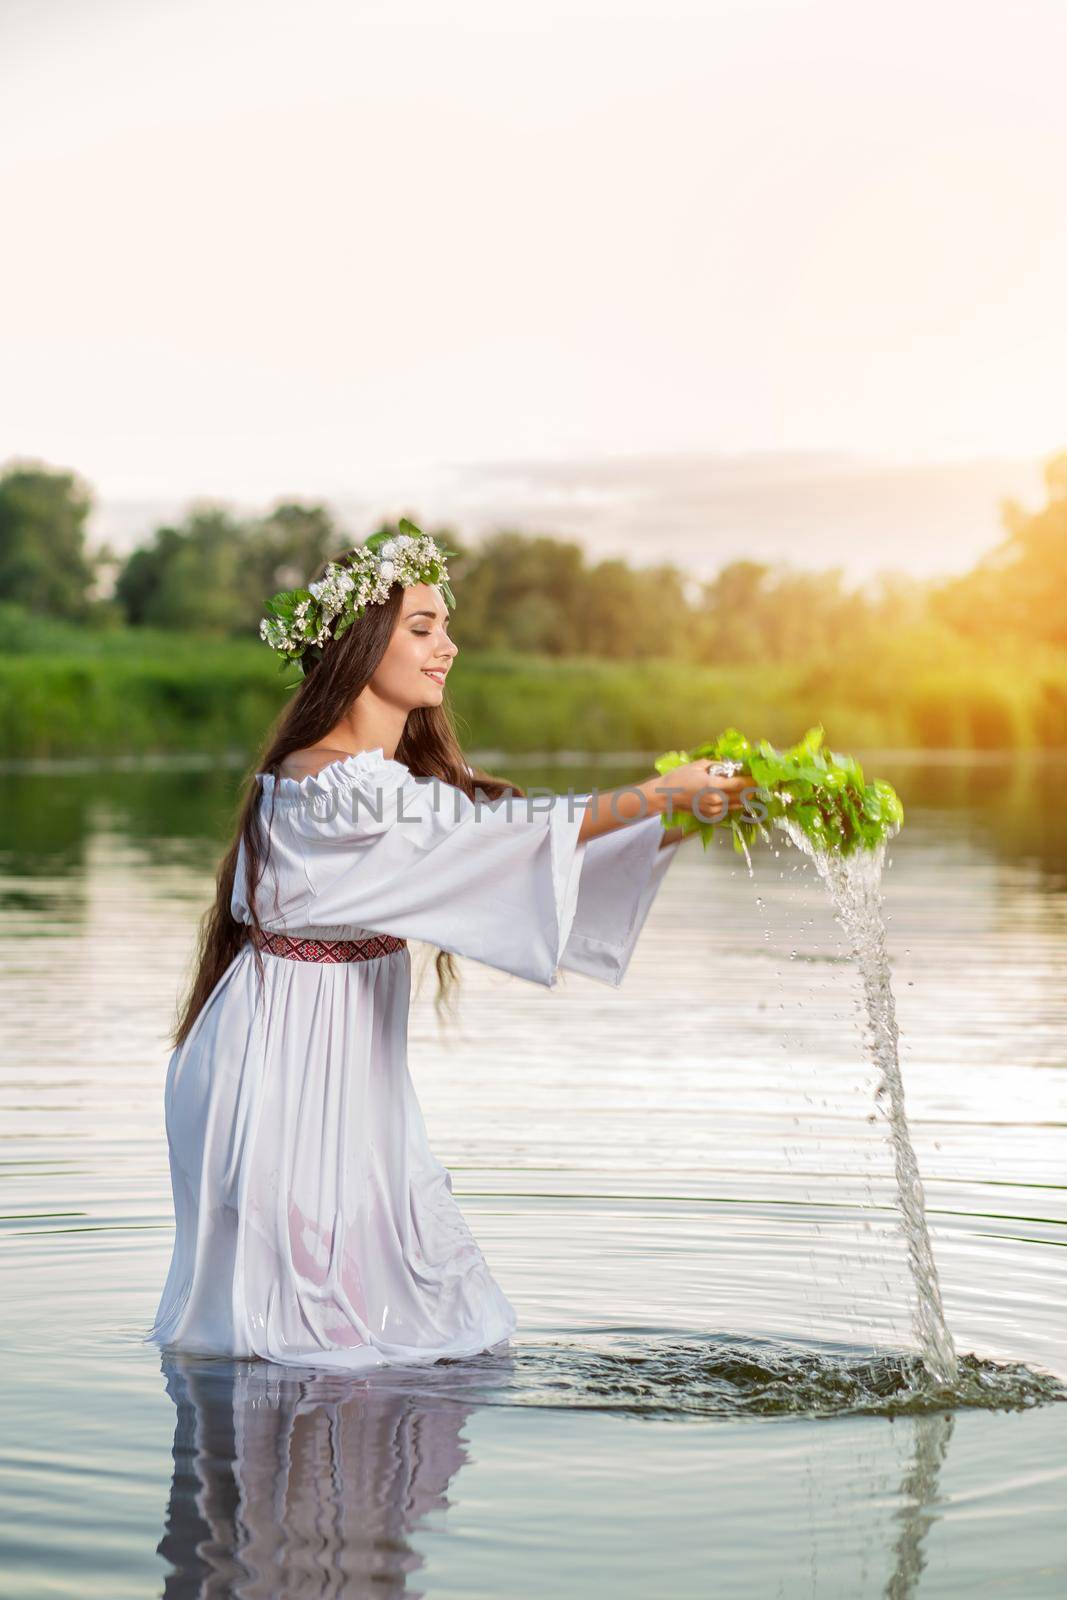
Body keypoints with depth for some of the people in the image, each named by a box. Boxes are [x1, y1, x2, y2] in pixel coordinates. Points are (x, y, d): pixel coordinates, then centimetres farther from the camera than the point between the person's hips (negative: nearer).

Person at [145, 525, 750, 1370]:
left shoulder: (395, 775, 8)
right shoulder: (343, 785, -24)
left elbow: (509, 840, 5)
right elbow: (509, 827, -26)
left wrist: (686, 819, -3)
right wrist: (663, 793, -23)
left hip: (348, 1067, 10)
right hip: (287, 1069, -10)